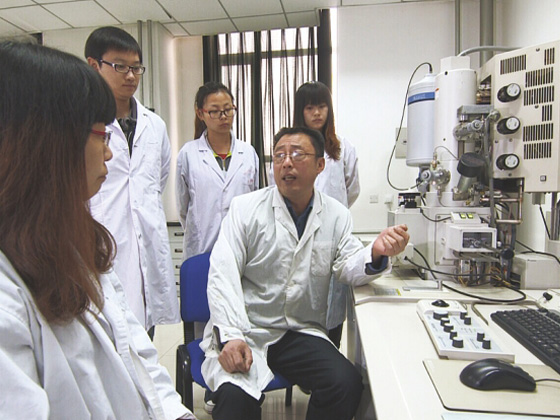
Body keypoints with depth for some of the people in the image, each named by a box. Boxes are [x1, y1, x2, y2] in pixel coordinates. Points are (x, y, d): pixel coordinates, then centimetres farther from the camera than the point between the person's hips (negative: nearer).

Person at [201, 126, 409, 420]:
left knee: (347, 384, -19)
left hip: (301, 333, 3)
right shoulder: (244, 207, -4)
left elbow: (347, 268, 1)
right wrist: (230, 337, -21)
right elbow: (223, 275, -10)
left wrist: (376, 253, -21)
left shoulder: (337, 215, 5)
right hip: (244, 330, -3)